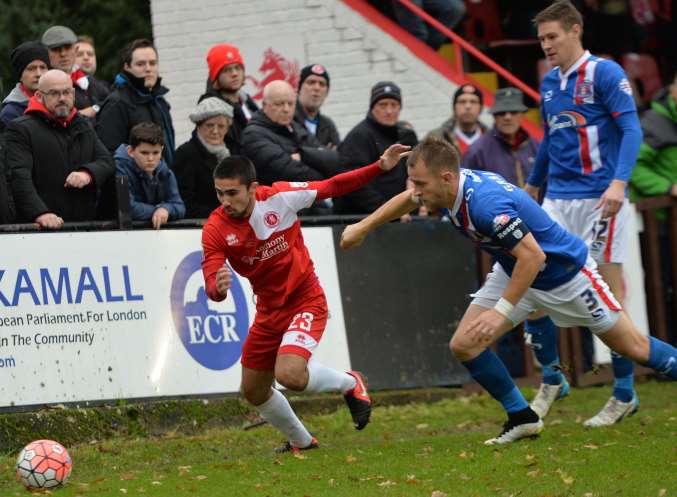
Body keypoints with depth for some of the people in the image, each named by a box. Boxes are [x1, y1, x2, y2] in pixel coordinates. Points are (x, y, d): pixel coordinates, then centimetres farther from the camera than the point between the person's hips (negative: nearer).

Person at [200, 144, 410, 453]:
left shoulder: (280, 197, -19)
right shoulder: (215, 229, -17)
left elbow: (332, 187, -6)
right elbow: (211, 288, -24)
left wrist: (380, 168, -13)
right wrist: (218, 288, -48)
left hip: (305, 300, -4)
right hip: (269, 309, 4)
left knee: (290, 375, -27)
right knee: (254, 392, 14)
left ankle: (350, 384, 5)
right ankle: (301, 441, 41)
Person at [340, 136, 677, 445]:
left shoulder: (485, 203, -38)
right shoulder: (447, 186, -12)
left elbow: (533, 256, -37)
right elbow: (407, 200, 12)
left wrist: (501, 311, -35)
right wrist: (362, 228, 18)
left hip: (566, 273, -8)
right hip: (512, 271, 8)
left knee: (633, 348, 2)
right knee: (464, 345, -5)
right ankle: (522, 418, 9)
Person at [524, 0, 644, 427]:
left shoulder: (605, 73, -8)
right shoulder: (549, 83, 13)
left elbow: (631, 129, -15)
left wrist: (619, 181, -28)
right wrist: (533, 184, 36)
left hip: (599, 199, -7)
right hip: (557, 200, 7)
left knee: (609, 289, -3)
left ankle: (625, 394, 6)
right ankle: (552, 379, 13)